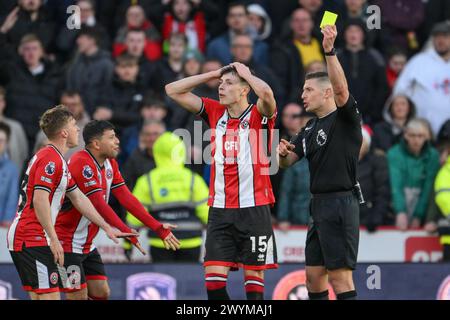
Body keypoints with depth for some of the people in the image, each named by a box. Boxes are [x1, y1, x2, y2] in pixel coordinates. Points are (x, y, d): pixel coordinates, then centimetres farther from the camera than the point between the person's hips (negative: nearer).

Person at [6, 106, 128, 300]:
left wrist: (106, 227, 21)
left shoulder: (58, 160, 20)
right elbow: (39, 200, -22)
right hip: (32, 240, -11)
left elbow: (79, 198, 22)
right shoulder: (50, 159, -14)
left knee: (38, 297, 10)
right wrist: (54, 240, -21)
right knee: (50, 296, -14)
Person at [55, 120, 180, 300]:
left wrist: (158, 228, -1)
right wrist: (128, 233, -25)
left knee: (101, 293, 7)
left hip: (87, 245, 9)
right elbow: (99, 205, -24)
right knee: (79, 296, -10)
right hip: (68, 243, -9)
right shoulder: (82, 163, -21)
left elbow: (127, 199, 5)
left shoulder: (110, 164, 8)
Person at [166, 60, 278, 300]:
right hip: (219, 209, 4)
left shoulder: (259, 115, -4)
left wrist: (246, 73, -8)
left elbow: (266, 93, -27)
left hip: (254, 208, -4)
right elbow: (173, 90, 11)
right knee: (213, 278, -4)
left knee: (254, 276, 1)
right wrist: (214, 73, 7)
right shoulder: (215, 112, 10)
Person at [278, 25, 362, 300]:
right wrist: (282, 152, -3)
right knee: (314, 276, 11)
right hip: (319, 204, 9)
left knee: (340, 277, -11)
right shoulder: (310, 129, 18)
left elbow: (341, 89, -25)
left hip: (340, 203, -9)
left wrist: (330, 51, -36)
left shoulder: (346, 119, -6)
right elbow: (287, 162, 21)